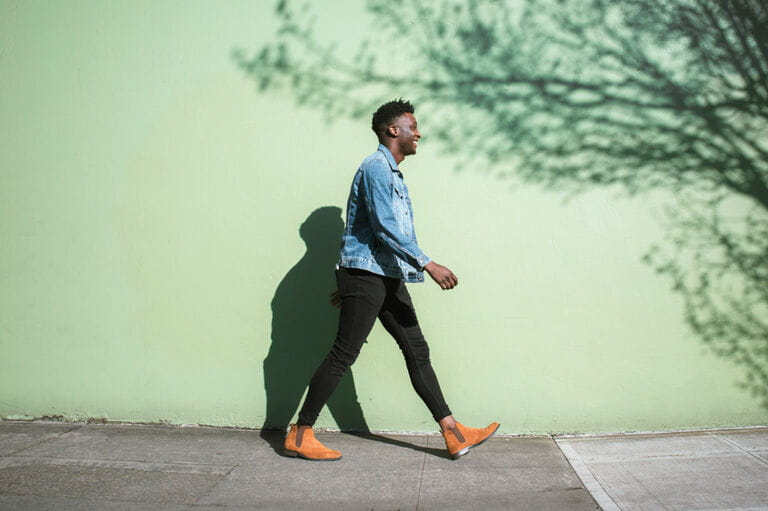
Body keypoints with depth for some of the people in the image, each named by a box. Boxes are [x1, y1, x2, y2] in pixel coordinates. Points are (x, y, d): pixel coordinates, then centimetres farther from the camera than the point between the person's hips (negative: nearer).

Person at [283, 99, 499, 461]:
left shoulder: (393, 173, 22)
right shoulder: (376, 167, -9)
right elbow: (385, 227, -20)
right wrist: (427, 264, -22)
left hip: (388, 278, 10)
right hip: (365, 274, -10)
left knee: (417, 350, 7)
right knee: (343, 355, -6)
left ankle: (454, 435, 12)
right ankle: (299, 436, 7)